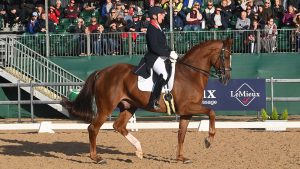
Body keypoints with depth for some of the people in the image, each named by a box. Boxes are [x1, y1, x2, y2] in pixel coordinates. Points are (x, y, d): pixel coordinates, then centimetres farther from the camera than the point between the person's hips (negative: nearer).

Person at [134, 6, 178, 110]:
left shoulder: (158, 28, 17)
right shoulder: (152, 29, -13)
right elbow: (155, 48, -22)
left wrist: (171, 53, 4)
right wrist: (169, 53, -19)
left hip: (162, 57, 11)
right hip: (154, 58, -11)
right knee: (164, 74, -33)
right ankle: (153, 101, -31)